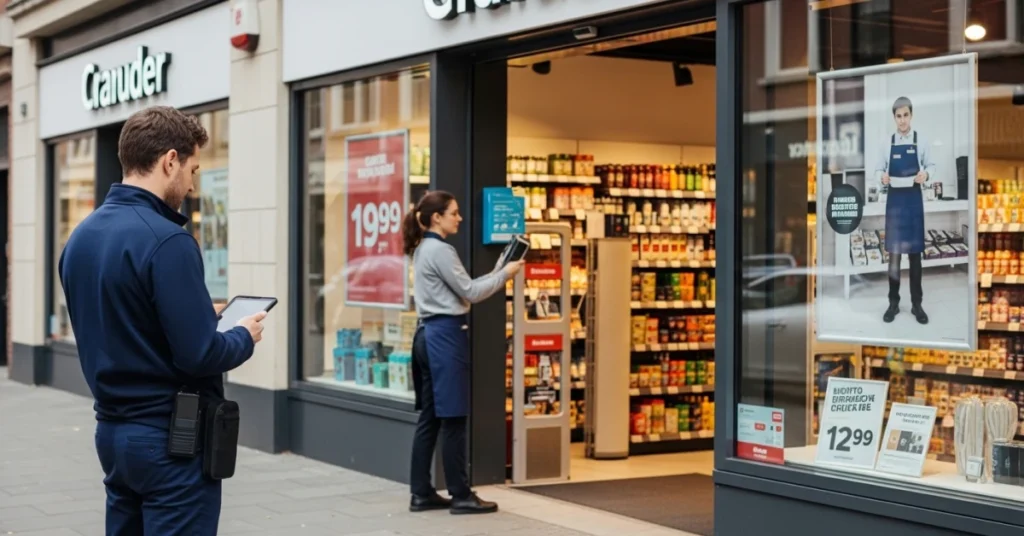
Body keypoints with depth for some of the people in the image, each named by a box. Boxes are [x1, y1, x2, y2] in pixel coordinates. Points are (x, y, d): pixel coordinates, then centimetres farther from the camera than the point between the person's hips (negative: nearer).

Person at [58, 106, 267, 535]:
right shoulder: (166, 240, -20)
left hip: (112, 428, 8)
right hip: (170, 437, -8)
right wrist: (244, 337, -2)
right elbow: (198, 354, -22)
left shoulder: (80, 237, 7)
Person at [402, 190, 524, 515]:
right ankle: (461, 496, 0)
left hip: (428, 334, 10)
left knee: (430, 418, 10)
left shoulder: (423, 249, 17)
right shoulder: (440, 250, -13)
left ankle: (422, 494, 13)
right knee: (452, 419, -5)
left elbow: (460, 290, 19)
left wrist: (496, 274, 13)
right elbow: (469, 293, -11)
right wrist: (504, 275, 0)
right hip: (445, 336, -10)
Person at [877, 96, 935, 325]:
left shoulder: (921, 140, 0)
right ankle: (893, 302, 14)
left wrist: (926, 174, -18)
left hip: (913, 198, -1)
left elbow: (931, 165, 3)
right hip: (894, 198, 1)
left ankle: (916, 304, 15)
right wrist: (882, 176, -17)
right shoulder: (887, 142, 2)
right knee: (894, 251, 4)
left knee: (915, 251, 5)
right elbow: (880, 168, 5)